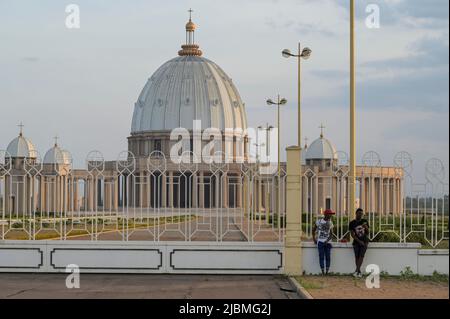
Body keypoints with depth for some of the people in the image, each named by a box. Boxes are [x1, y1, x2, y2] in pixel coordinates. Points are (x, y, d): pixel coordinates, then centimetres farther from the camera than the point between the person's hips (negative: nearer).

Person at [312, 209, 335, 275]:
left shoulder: (330, 223, 7)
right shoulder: (319, 221, -1)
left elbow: (331, 234, 4)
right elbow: (313, 230, 11)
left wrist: (327, 240, -12)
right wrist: (314, 239, 6)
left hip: (327, 242, 3)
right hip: (320, 242, -2)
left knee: (328, 257, -1)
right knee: (321, 256, -6)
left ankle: (327, 272, 5)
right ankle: (323, 271, -4)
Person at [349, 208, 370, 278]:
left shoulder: (365, 221, 7)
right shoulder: (352, 223, 1)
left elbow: (367, 233, 10)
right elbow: (352, 234, -3)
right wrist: (359, 241, -11)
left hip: (364, 241, 0)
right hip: (356, 242, 0)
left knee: (361, 256, -13)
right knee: (357, 256, -4)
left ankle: (357, 271, -20)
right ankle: (359, 272, 4)